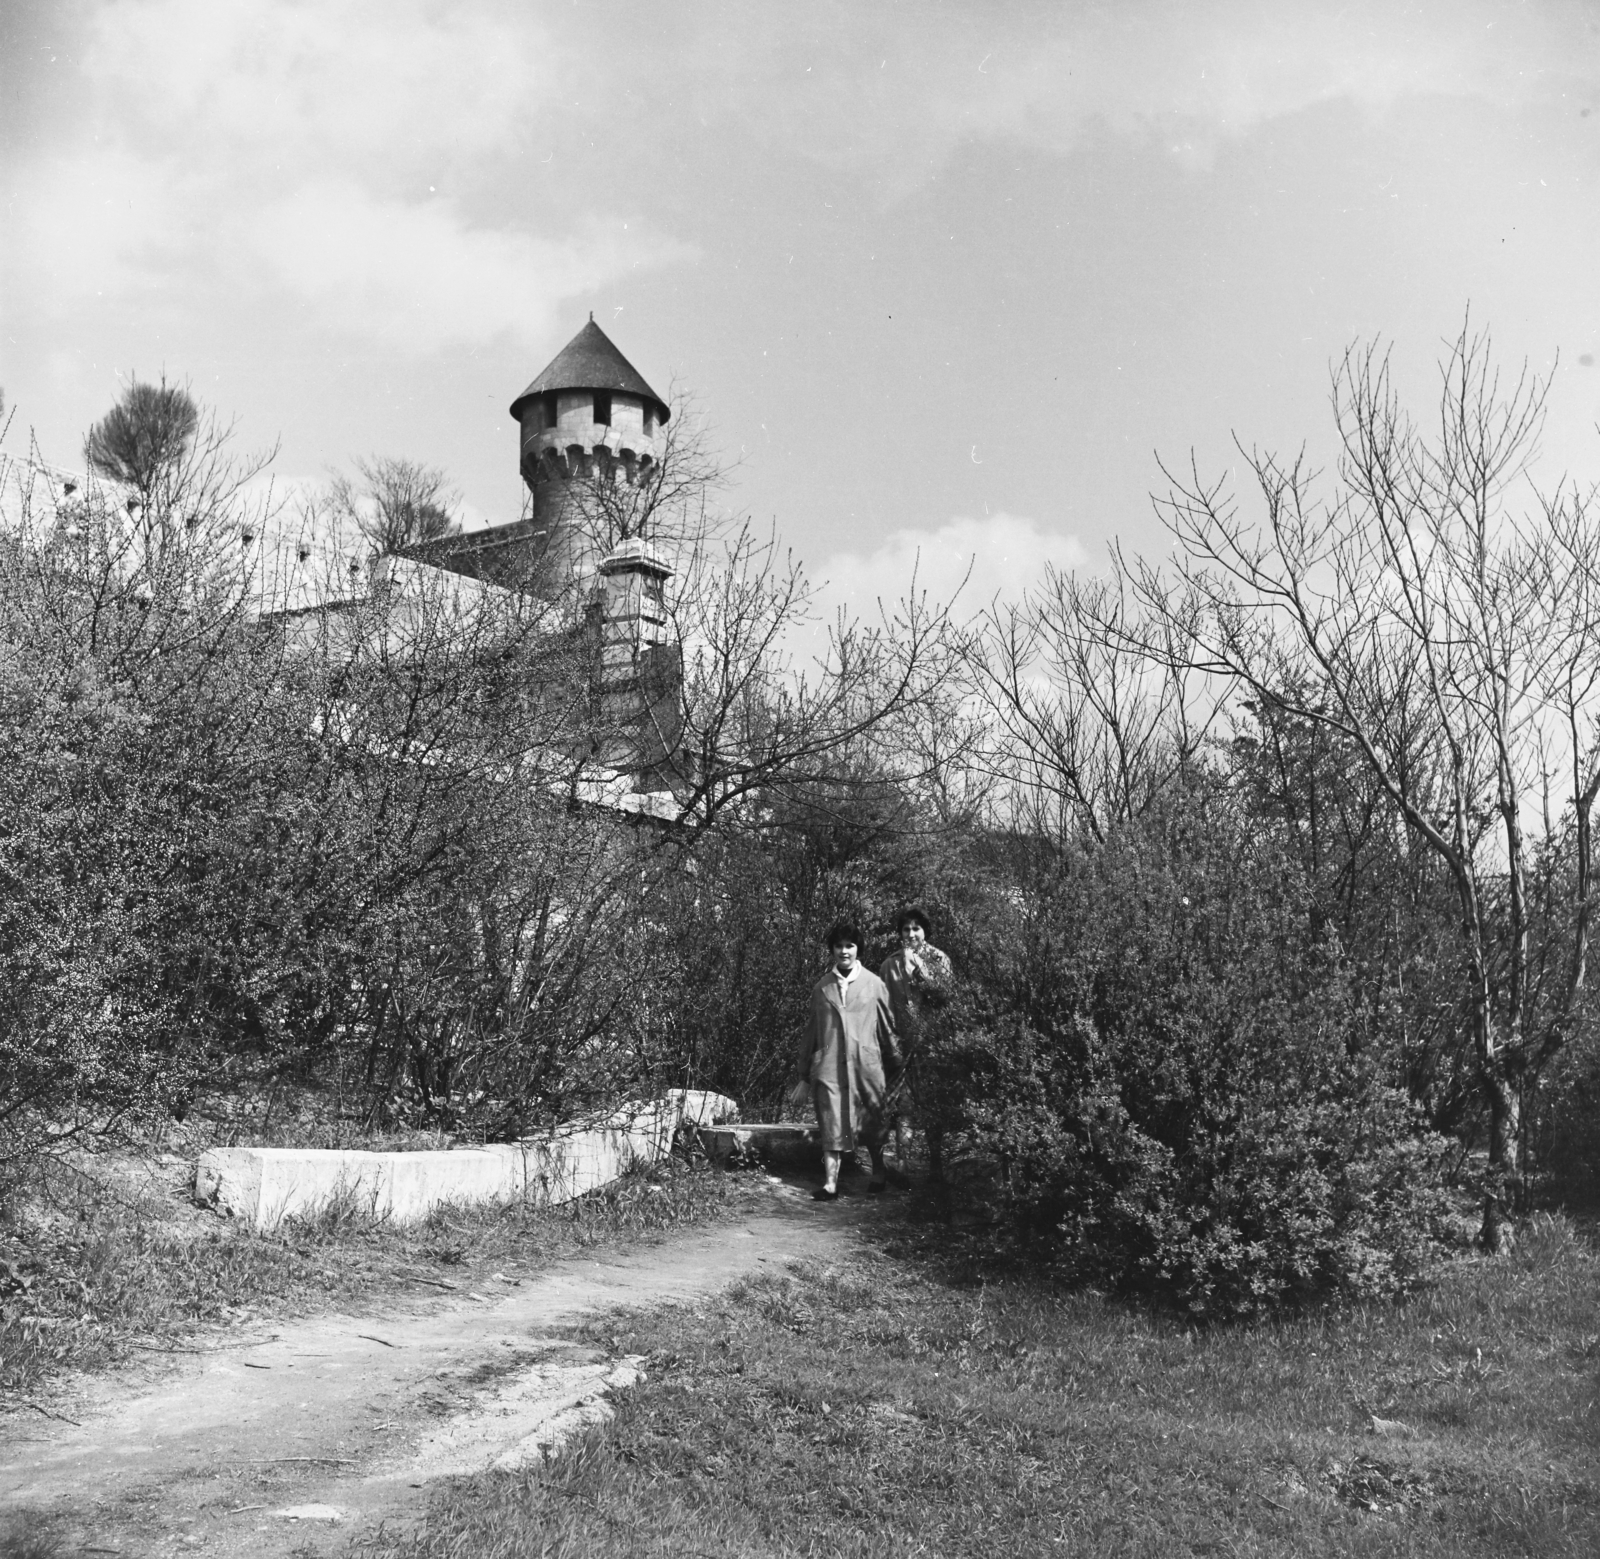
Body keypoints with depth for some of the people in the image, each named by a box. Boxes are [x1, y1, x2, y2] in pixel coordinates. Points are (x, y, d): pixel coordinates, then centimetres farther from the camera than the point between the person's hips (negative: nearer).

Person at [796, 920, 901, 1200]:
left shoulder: (874, 984, 4)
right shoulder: (822, 987, 8)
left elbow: (888, 1027, 8)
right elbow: (811, 1030, 12)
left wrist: (895, 1066, 7)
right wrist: (803, 1071, 12)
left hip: (866, 1065, 0)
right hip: (829, 1065, 1)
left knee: (872, 1125, 9)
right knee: (832, 1125, -6)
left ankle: (878, 1172, 31)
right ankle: (830, 1183, -9)